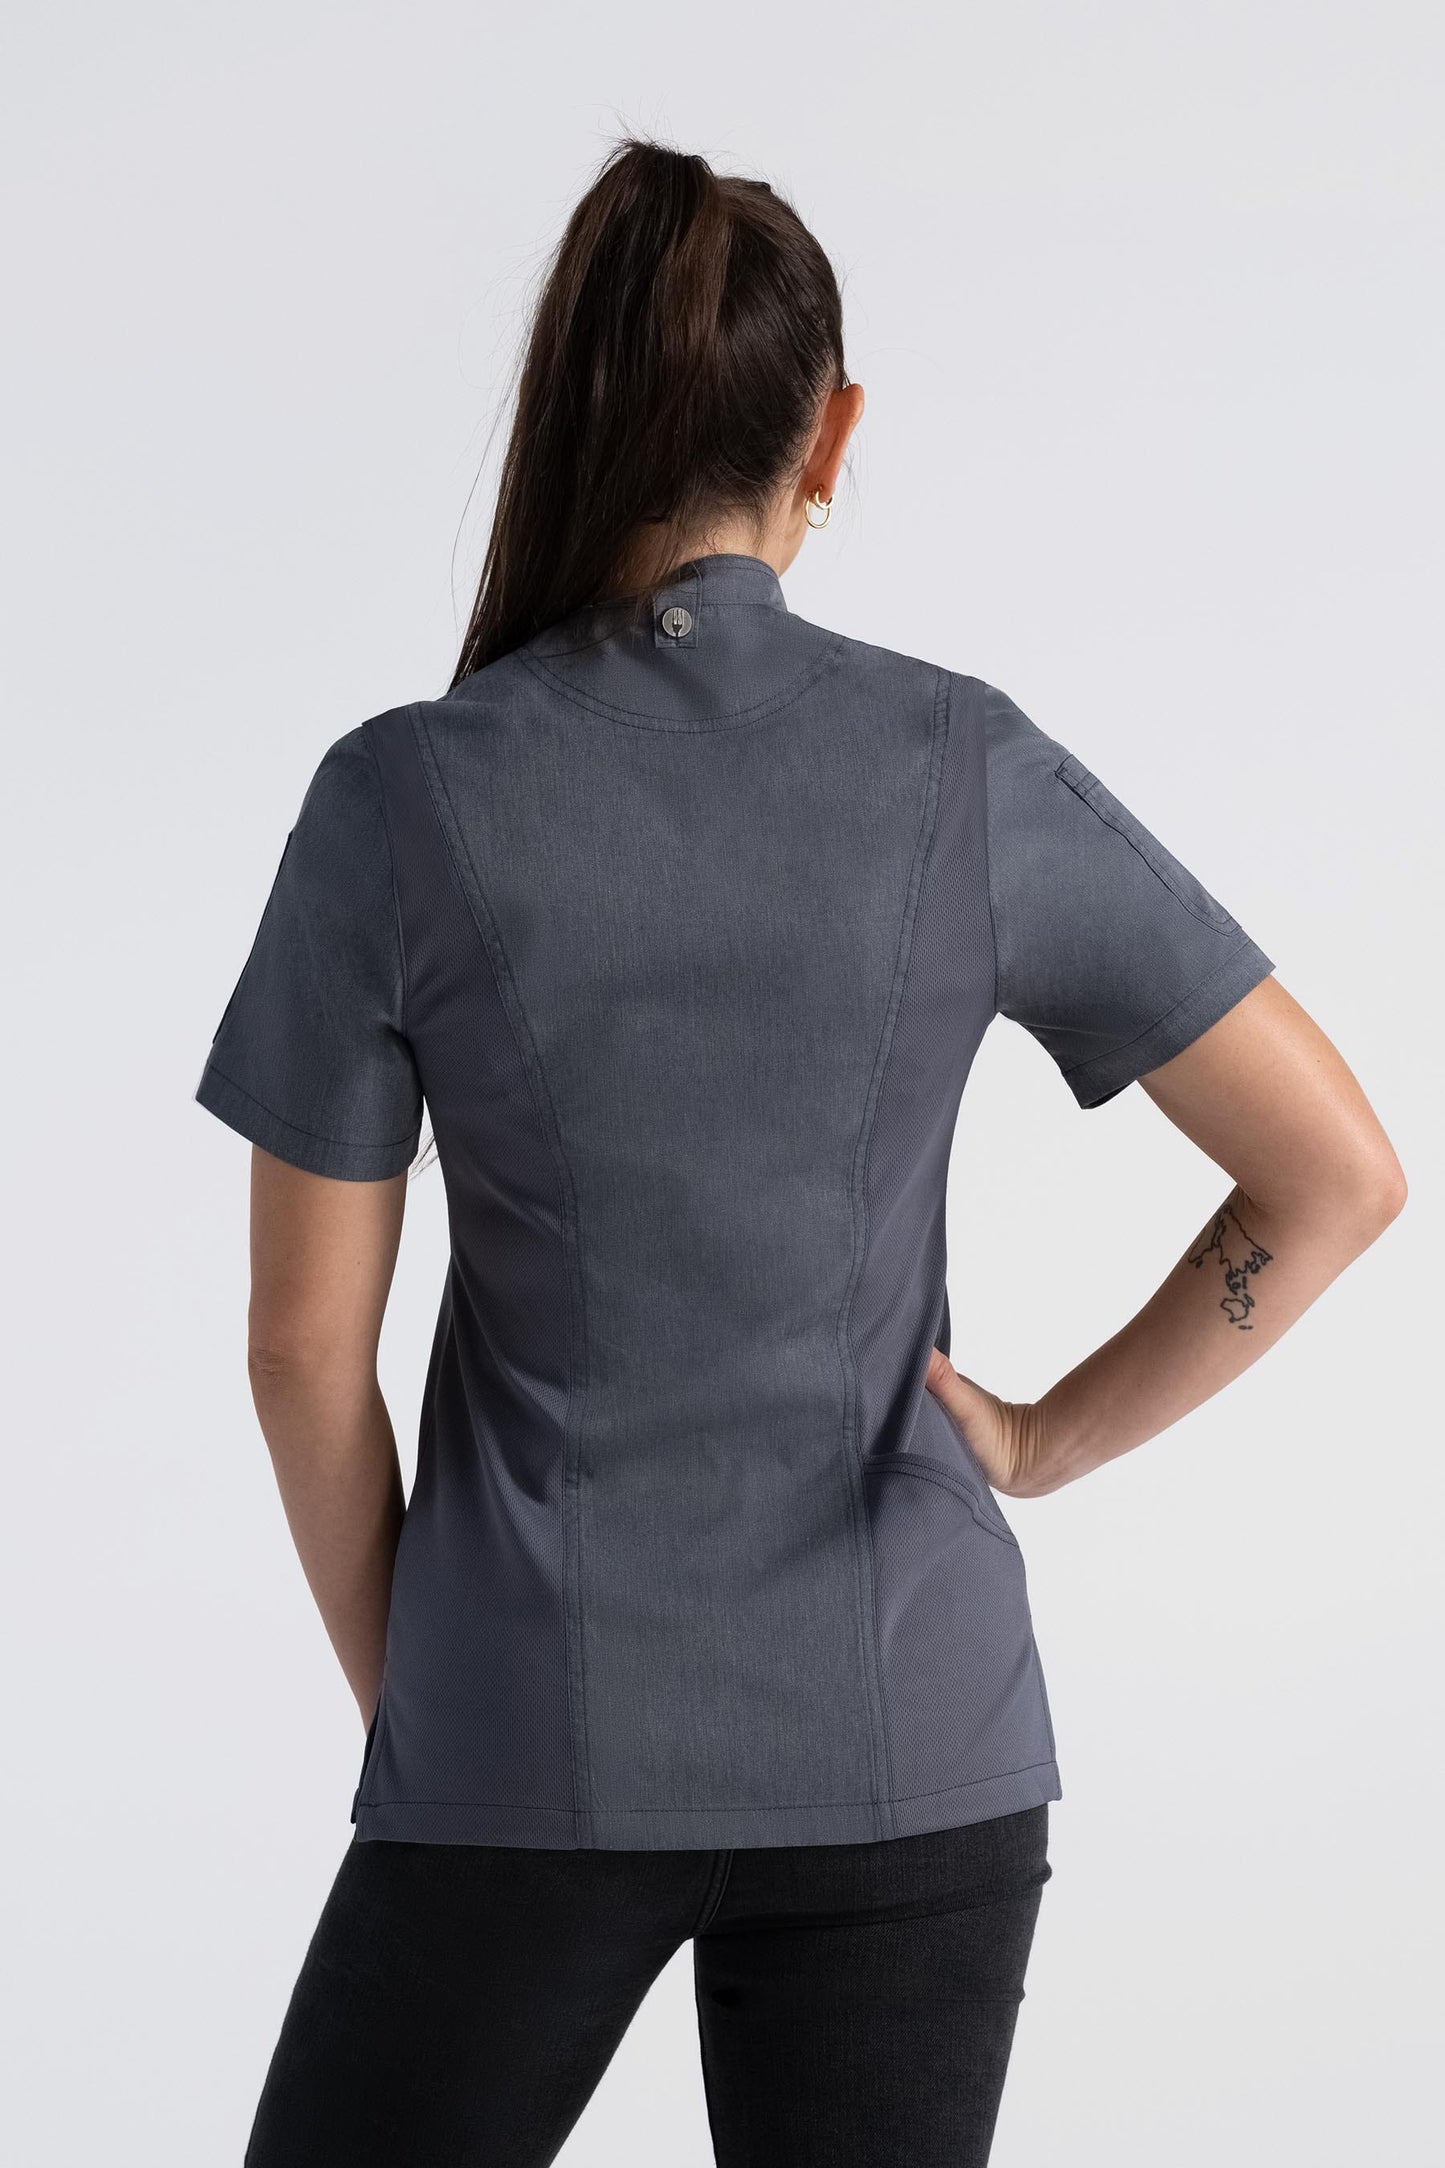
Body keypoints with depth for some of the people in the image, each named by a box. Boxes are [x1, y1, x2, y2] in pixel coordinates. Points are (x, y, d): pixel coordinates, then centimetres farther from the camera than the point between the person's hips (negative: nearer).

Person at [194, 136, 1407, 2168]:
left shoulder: (405, 799, -9)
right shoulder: (969, 768, -6)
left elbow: (306, 1342, -4)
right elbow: (1340, 1173, -3)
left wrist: (398, 1694, 10)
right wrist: (1050, 1436, 7)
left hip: (537, 1748, -1)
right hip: (907, 1742, 2)